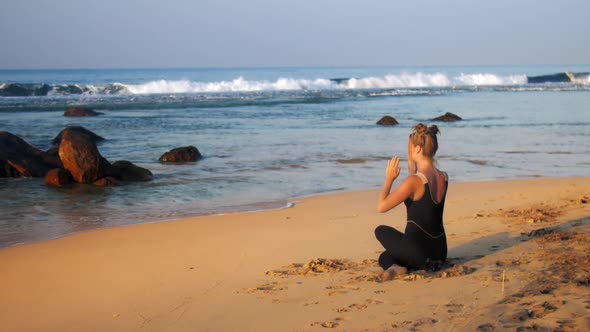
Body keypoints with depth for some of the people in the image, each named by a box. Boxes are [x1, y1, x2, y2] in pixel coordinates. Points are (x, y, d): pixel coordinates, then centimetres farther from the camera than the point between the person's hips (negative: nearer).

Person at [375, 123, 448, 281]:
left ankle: (395, 267, 0)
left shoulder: (414, 180, -18)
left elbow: (381, 206, -13)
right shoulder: (443, 178, 4)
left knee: (381, 231, 23)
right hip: (439, 253, 7)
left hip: (418, 251, -7)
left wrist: (389, 178, -1)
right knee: (384, 256, 29)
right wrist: (413, 168, 19)